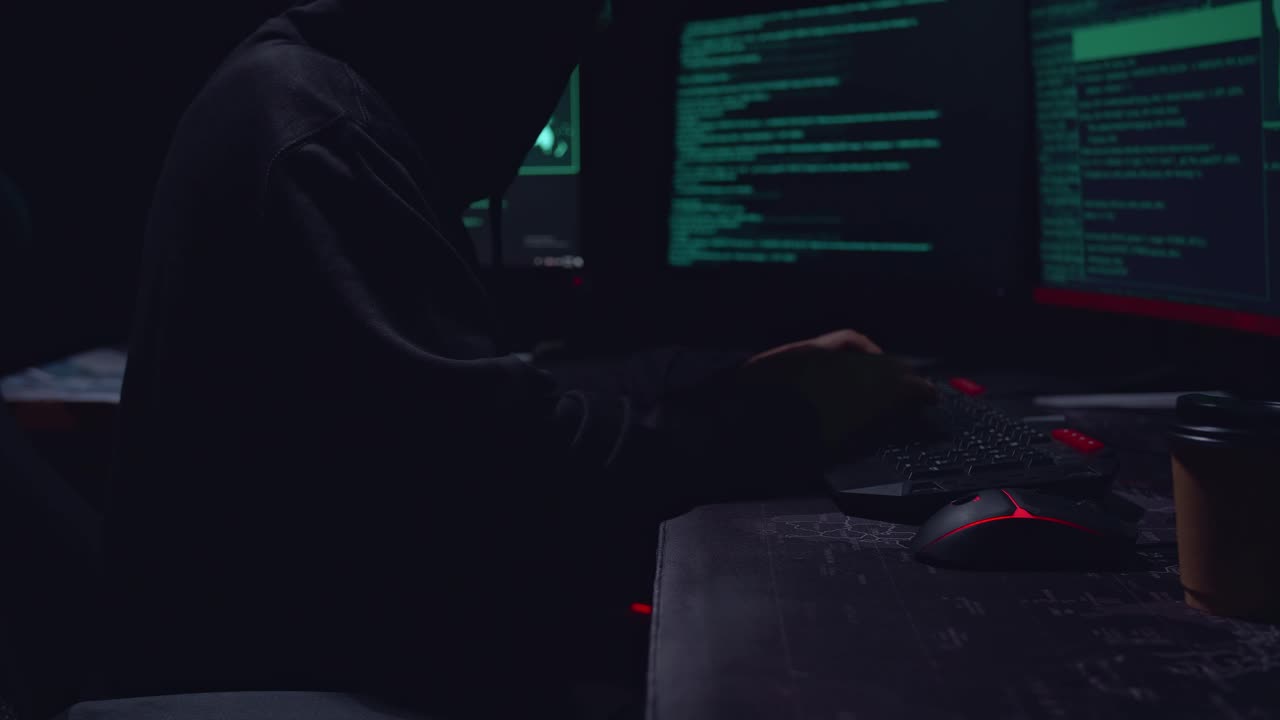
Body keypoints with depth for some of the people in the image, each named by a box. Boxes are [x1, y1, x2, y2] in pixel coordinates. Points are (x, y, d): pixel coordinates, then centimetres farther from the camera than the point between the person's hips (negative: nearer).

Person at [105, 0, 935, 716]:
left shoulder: (329, 107, 12)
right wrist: (776, 415, -15)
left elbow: (465, 415, 9)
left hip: (333, 636, 9)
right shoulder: (314, 133, -20)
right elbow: (487, 453, -27)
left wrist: (733, 391, 1)